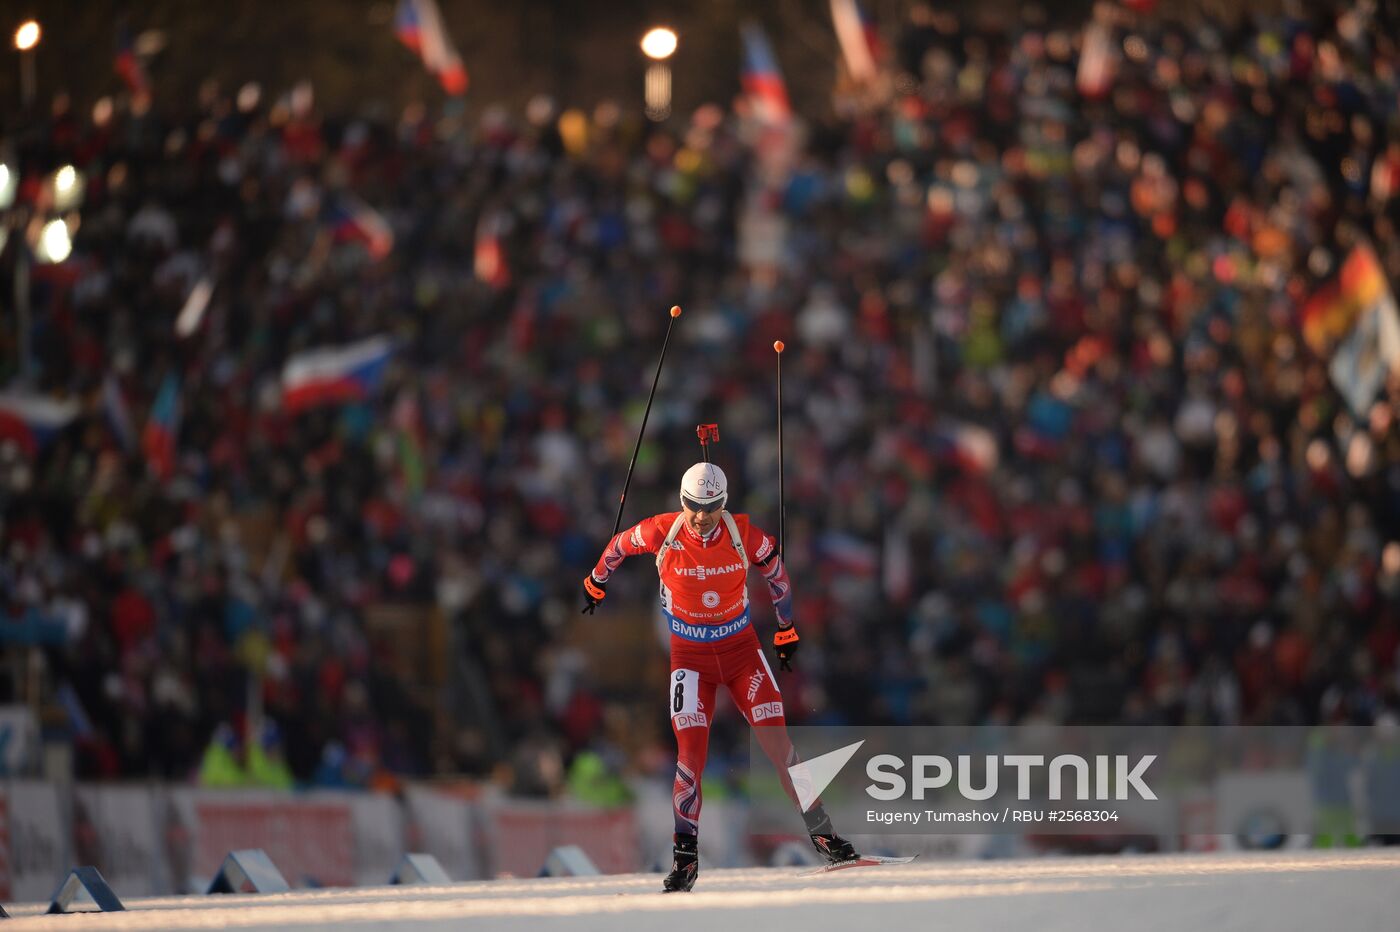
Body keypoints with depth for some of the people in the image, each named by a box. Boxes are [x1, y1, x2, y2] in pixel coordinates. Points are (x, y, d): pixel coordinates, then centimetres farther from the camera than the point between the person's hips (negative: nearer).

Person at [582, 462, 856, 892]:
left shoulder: (743, 534, -14)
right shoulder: (662, 532, -16)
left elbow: (775, 570, 6)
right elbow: (620, 545, 6)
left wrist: (787, 628, 16)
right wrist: (596, 582, 23)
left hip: (741, 649, 1)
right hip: (690, 657, -1)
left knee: (777, 741, -7)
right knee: (691, 752, -12)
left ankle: (821, 831, 3)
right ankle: (685, 857, -5)